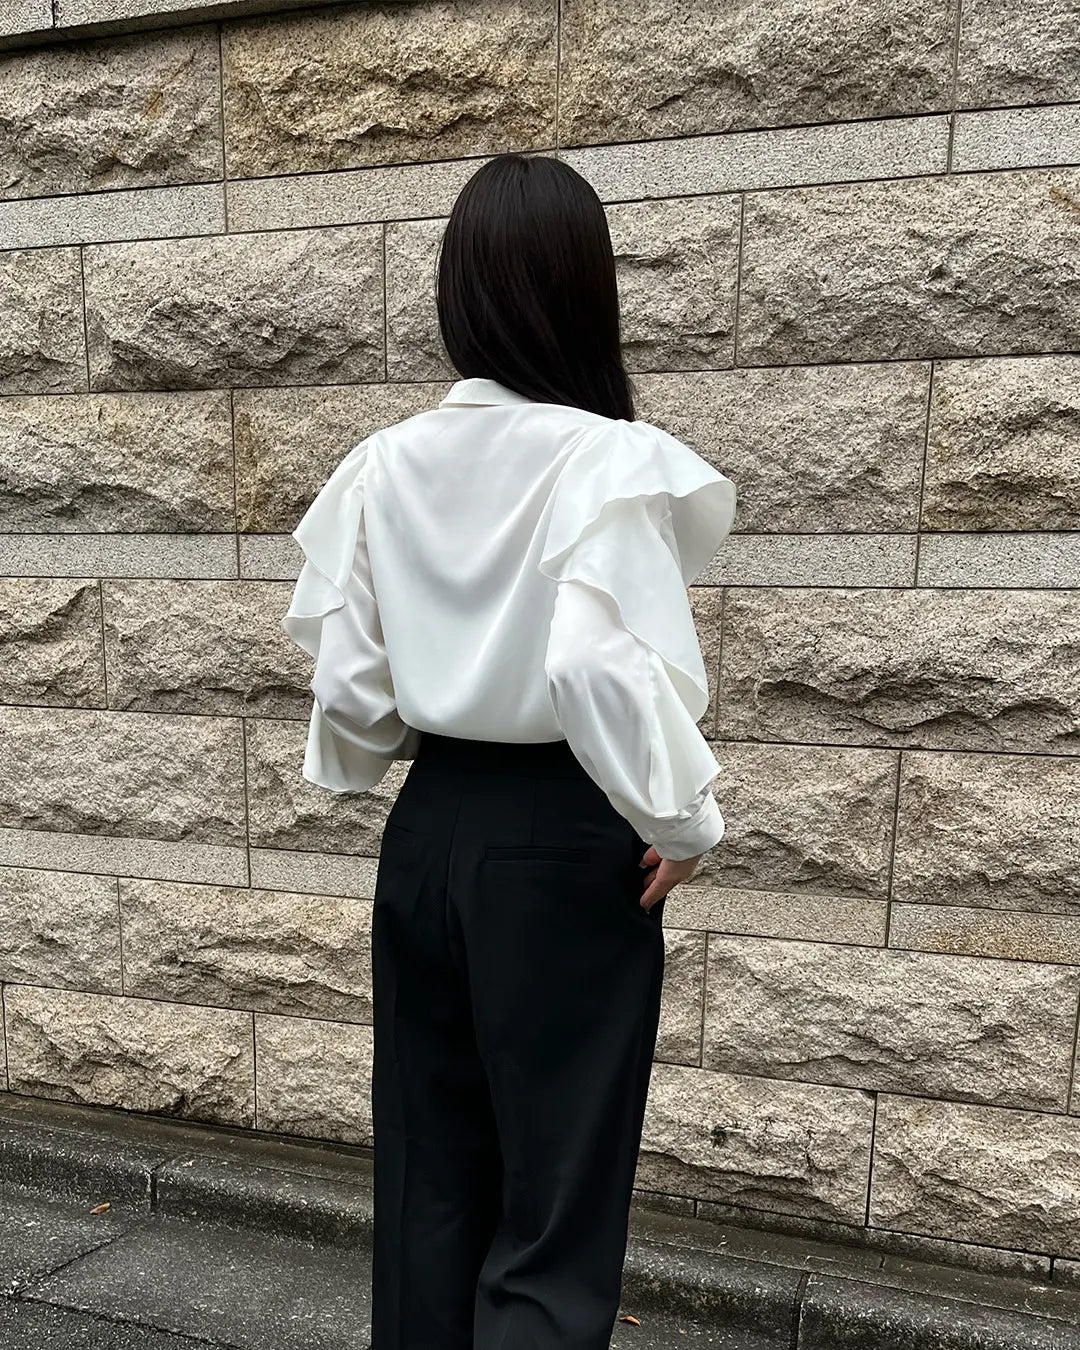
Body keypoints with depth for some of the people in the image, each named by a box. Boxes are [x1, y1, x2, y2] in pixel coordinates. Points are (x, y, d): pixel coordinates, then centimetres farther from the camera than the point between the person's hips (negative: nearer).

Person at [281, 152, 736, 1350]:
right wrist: (682, 817, -12)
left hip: (429, 830, 5)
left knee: (427, 1177, 20)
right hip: (562, 842, -5)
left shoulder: (387, 460, 1)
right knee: (554, 1209, 12)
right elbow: (602, 663, -27)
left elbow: (347, 675, 2)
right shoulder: (612, 459, -14)